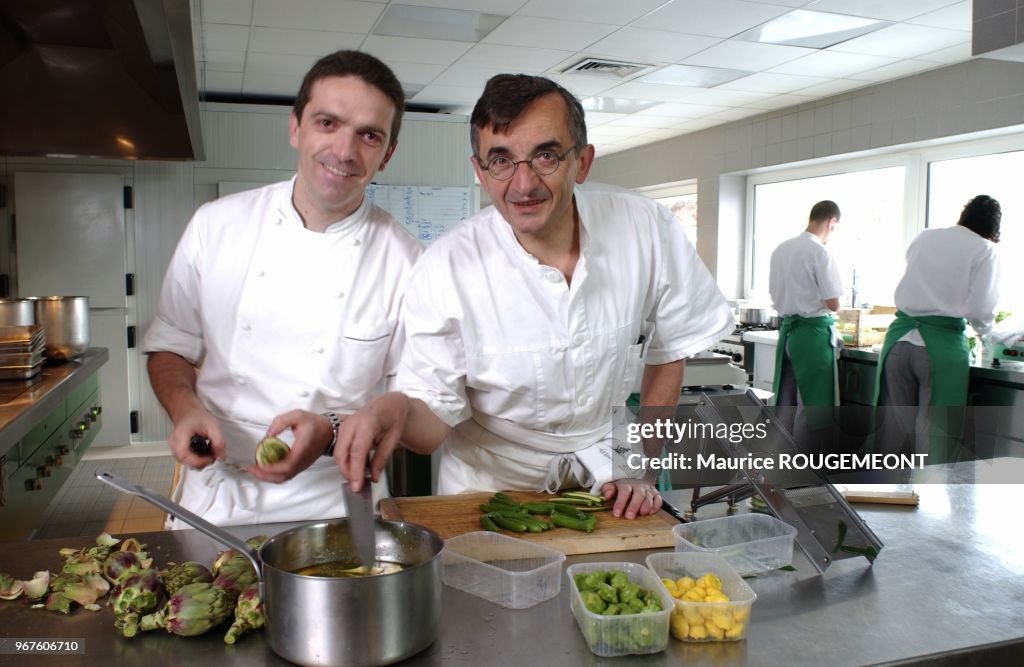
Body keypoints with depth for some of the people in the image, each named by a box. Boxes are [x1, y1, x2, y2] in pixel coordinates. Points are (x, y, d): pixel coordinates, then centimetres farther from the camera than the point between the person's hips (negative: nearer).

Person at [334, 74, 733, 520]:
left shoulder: (645, 228, -11)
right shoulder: (445, 269, -18)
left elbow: (668, 349, 3)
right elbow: (433, 419, -14)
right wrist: (398, 409, -37)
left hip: (605, 479, 2)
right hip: (490, 485, -1)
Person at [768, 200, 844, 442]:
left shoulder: (781, 249, 6)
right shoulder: (820, 252, -15)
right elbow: (833, 304, -13)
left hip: (788, 329, 7)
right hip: (814, 332, -7)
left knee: (786, 402, 12)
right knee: (813, 404, 3)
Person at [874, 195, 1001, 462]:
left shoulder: (924, 238, 11)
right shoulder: (984, 250, -3)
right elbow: (980, 311, -8)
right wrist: (984, 329, 12)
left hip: (899, 337, 4)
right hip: (942, 342, -4)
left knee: (898, 421, 12)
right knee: (933, 428, 3)